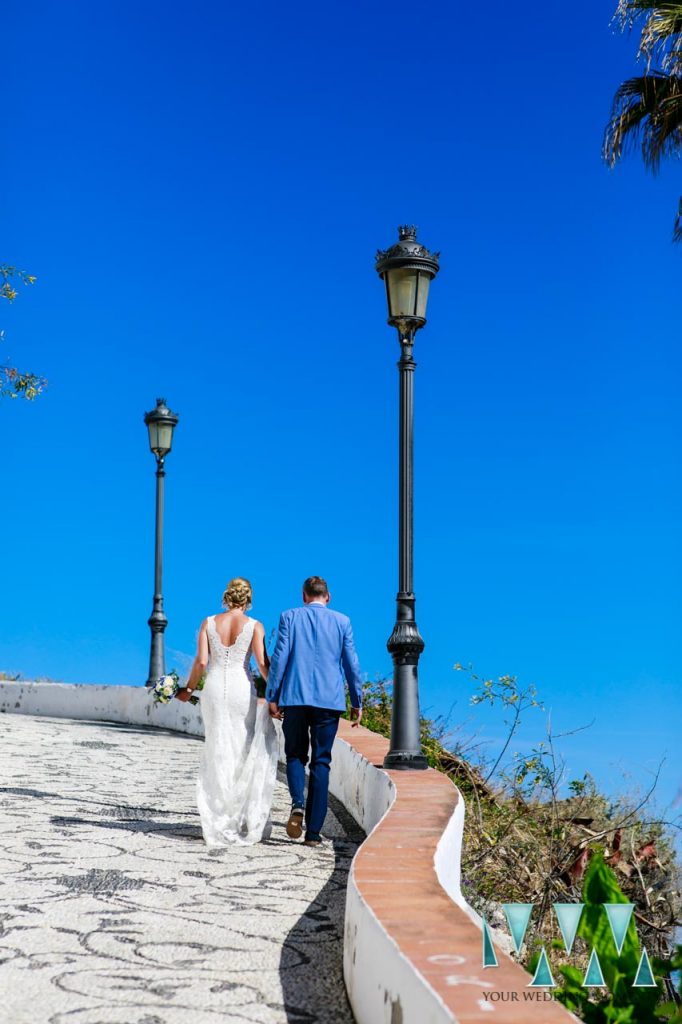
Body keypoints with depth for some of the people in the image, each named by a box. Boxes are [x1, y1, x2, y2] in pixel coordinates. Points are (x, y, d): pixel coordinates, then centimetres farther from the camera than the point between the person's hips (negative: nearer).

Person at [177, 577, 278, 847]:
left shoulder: (208, 623, 3)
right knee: (249, 754, 10)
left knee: (218, 756, 9)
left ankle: (220, 825, 11)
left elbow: (201, 662, -3)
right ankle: (250, 822, 8)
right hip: (242, 689, -2)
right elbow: (262, 663, -11)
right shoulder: (254, 626, -3)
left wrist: (188, 689, 11)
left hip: (214, 689, 2)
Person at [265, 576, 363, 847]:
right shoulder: (342, 621, 4)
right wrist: (357, 702, 12)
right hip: (329, 700, 0)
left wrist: (272, 697, 2)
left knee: (295, 755, 16)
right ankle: (313, 832, 5)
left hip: (295, 697, 0)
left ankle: (297, 803, -12)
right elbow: (351, 663, 4)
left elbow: (279, 658, -2)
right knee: (321, 762, 7)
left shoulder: (289, 617, 2)